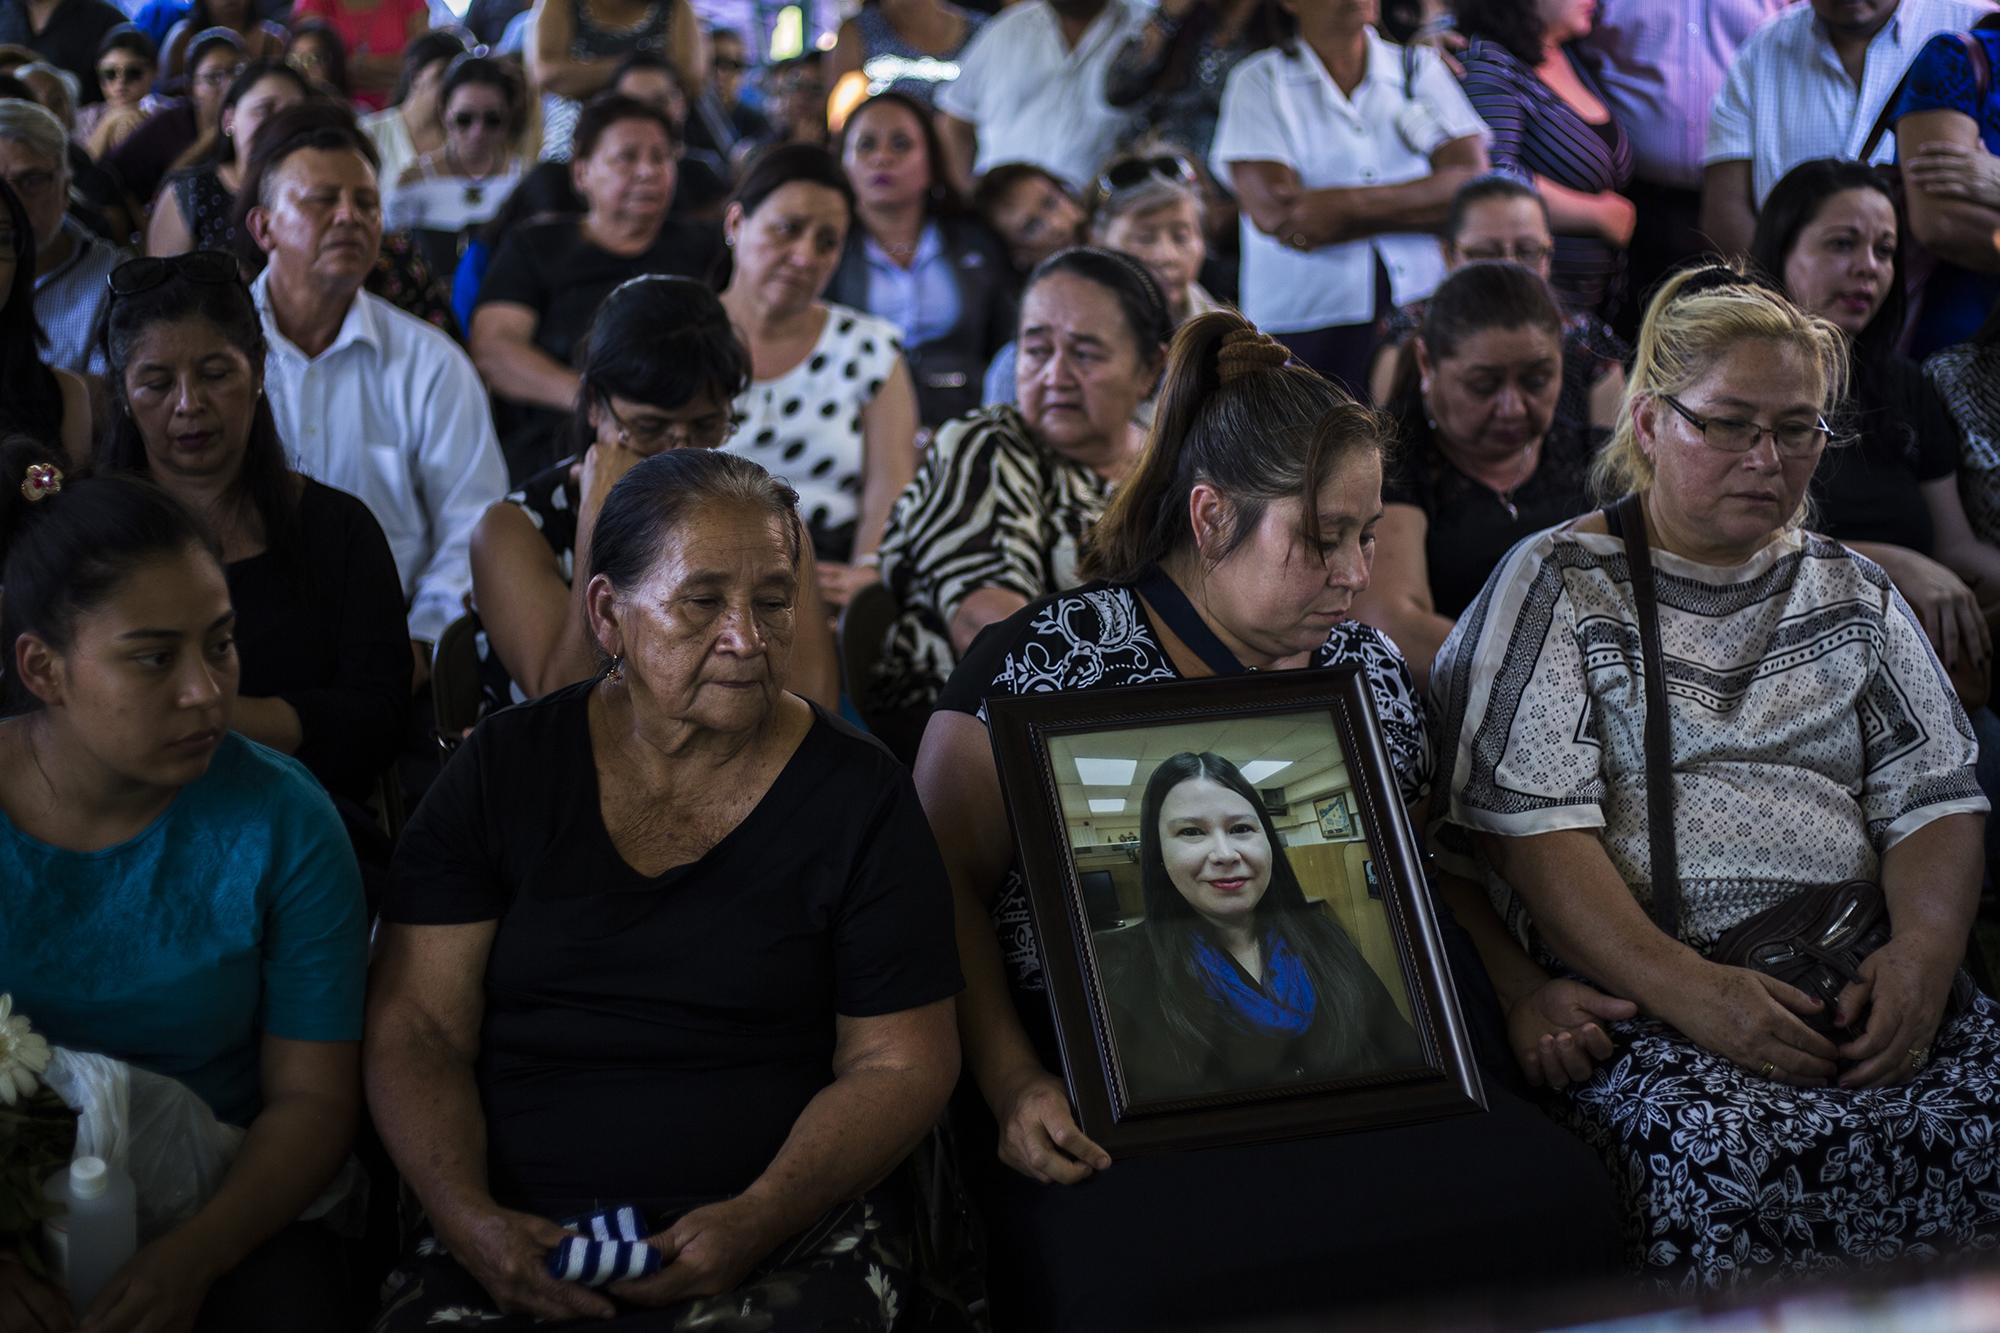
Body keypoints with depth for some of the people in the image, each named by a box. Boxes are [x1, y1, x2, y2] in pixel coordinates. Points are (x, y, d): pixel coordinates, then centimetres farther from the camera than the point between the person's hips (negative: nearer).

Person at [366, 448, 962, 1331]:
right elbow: (415, 1027, 3)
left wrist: (758, 1221, -15)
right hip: (518, 1239, 1)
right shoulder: (504, 769, 6)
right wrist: (468, 1218, -14)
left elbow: (902, 1064, 1)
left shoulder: (857, 796, 2)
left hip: (788, 1234, -1)